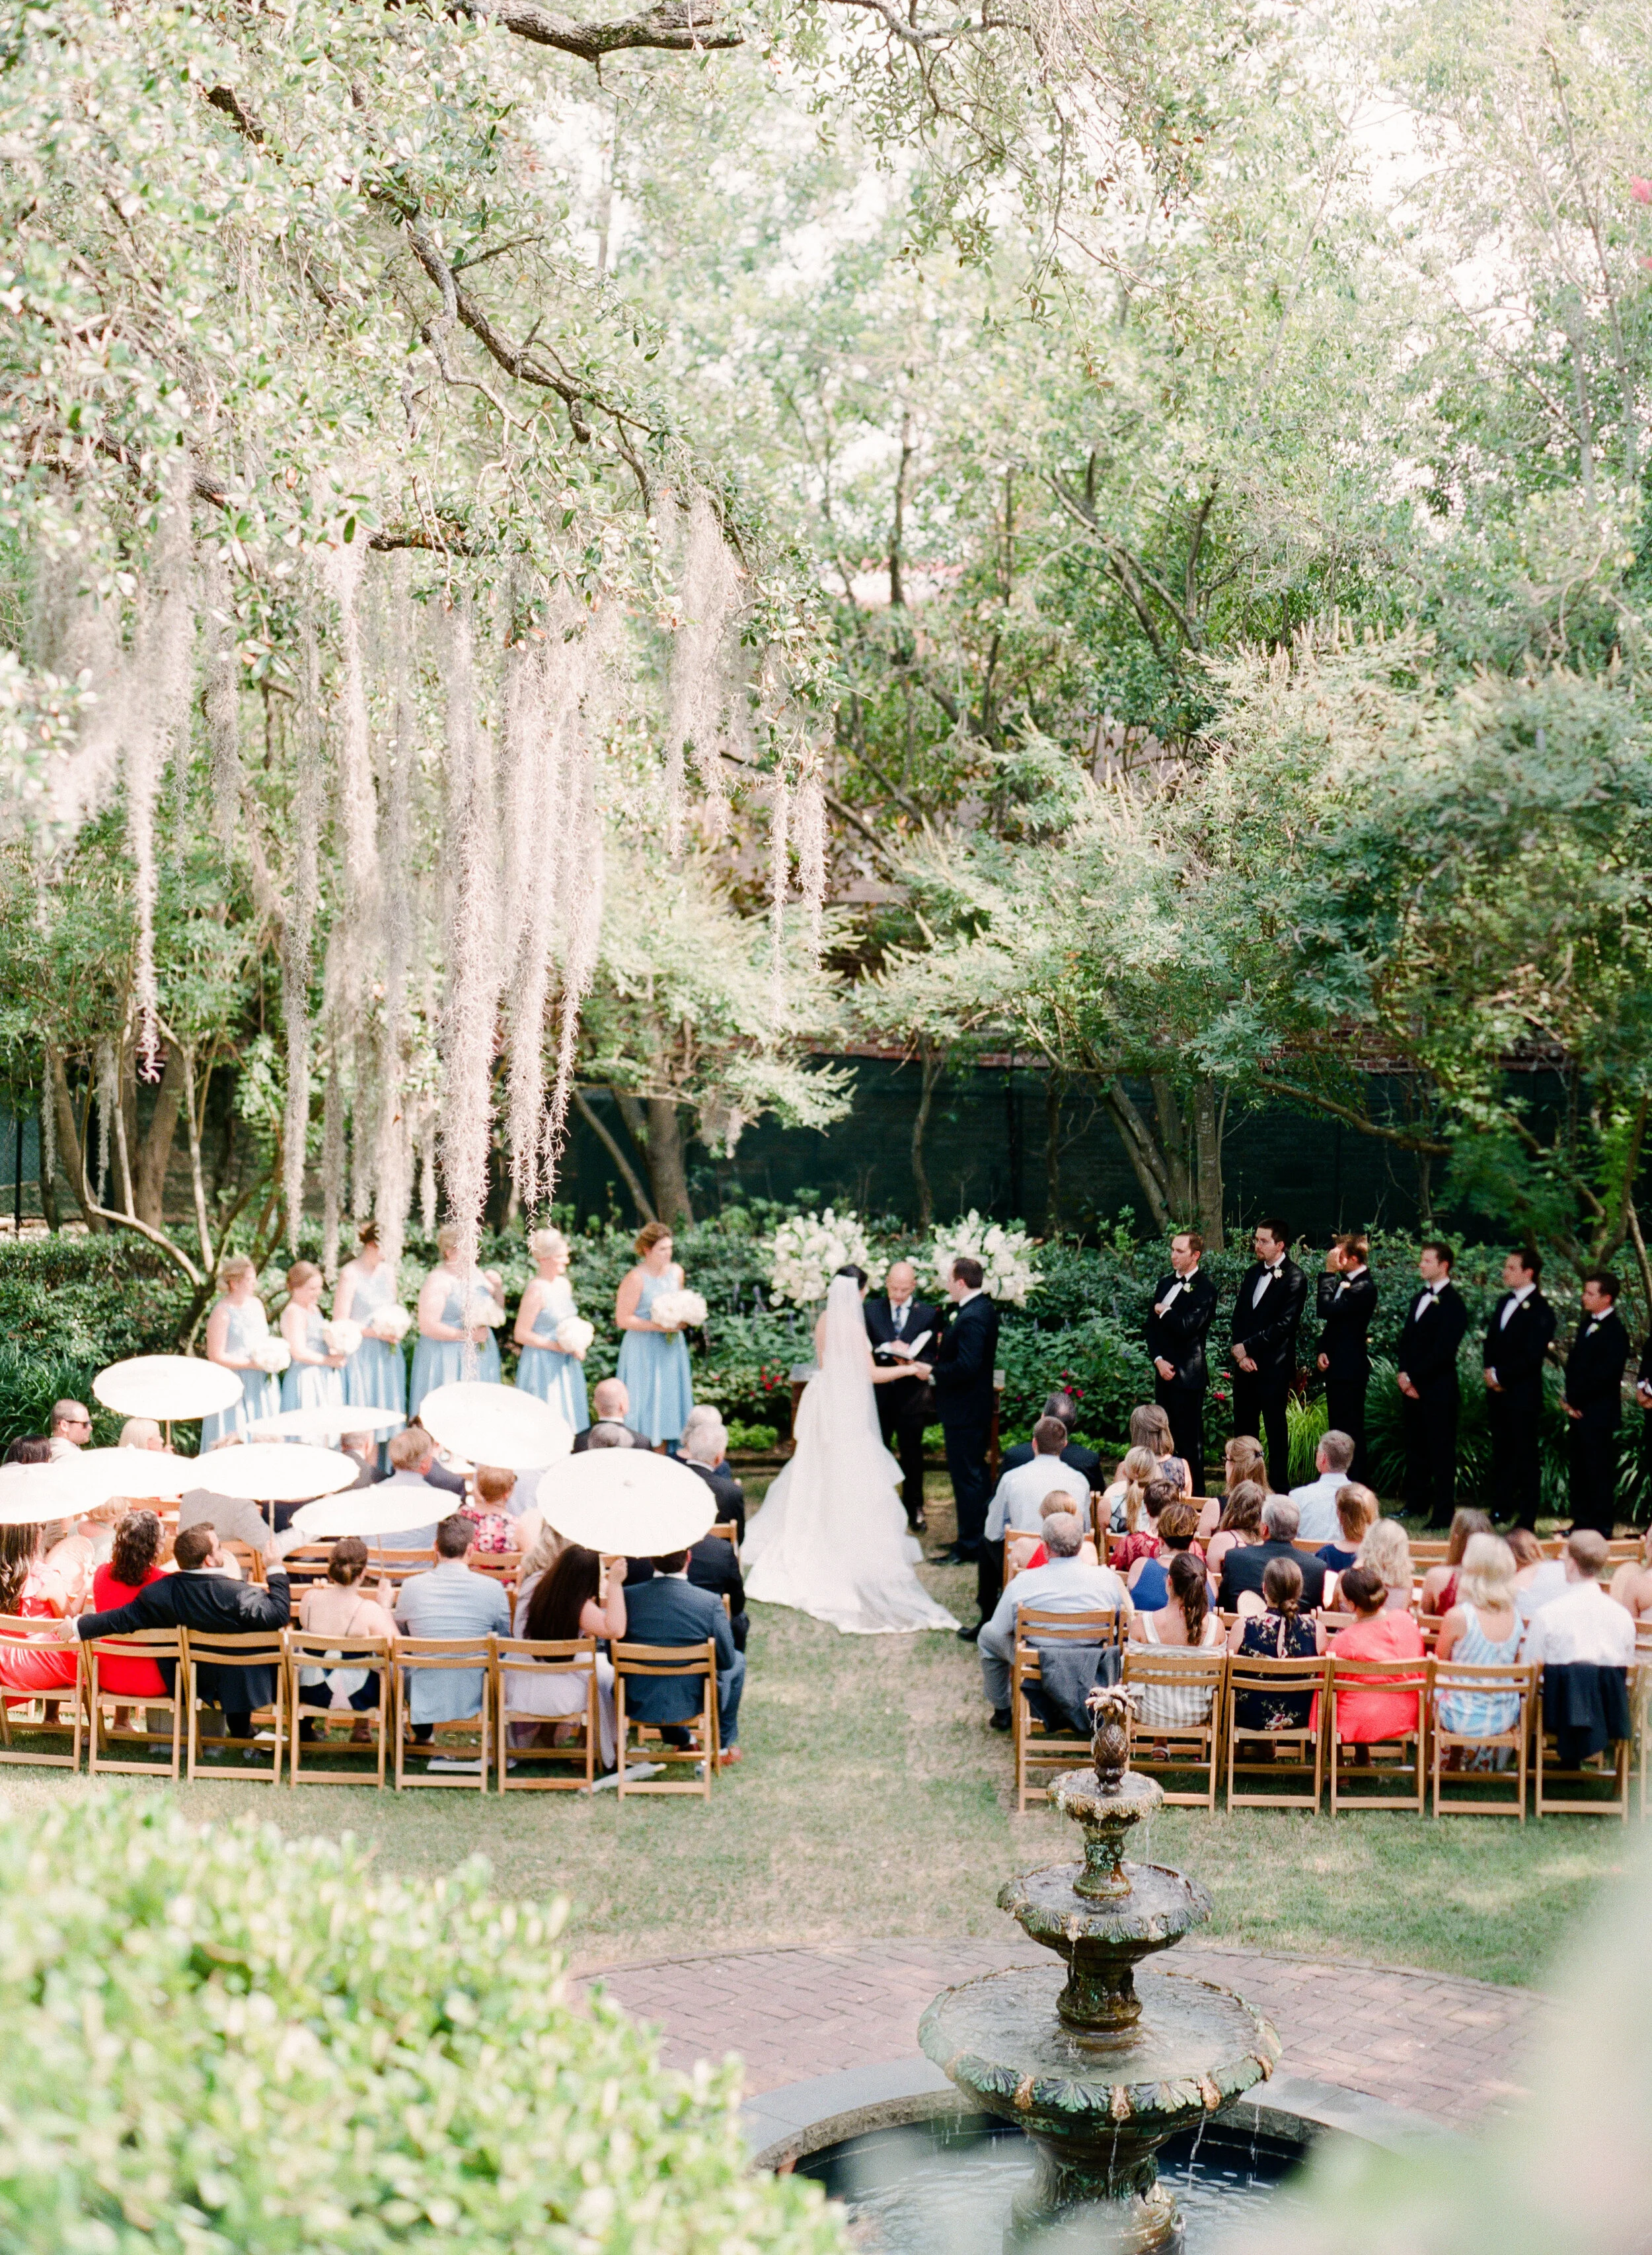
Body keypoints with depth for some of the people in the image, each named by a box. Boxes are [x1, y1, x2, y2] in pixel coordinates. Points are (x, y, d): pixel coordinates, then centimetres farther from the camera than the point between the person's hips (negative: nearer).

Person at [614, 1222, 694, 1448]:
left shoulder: (676, 1272, 5)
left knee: (667, 1407, 8)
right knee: (645, 1409, -3)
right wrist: (659, 1326, -20)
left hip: (671, 1349, 6)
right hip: (644, 1351, -6)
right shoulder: (636, 1279, -15)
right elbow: (623, 1319, -15)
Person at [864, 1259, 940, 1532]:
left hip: (912, 1394, -1)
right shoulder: (871, 1310, 1)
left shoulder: (928, 1313, -2)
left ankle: (914, 1508, 25)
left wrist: (912, 1360, -24)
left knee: (912, 1455, 11)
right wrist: (886, 1351, -21)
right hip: (878, 1393, 1)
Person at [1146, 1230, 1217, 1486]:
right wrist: (1158, 1360, -2)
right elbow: (1151, 1326, 12)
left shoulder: (1204, 1288, -9)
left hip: (1188, 1375, -7)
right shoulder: (1164, 1284, 15)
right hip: (1164, 1370, 7)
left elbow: (1188, 1327, -21)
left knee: (1190, 1438, -2)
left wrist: (1164, 1312, -4)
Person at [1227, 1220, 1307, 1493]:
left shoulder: (1294, 1278, -9)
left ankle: (1278, 1486, 8)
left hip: (1274, 1365, -7)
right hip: (1245, 1362, 7)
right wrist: (1240, 1353, -2)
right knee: (1243, 1425, 9)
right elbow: (1239, 1315, 13)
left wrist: (1247, 1347, -13)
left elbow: (1284, 1325, -15)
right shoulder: (1252, 1273, 15)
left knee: (1275, 1427, 0)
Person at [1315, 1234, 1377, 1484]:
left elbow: (1327, 1310, -25)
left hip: (1350, 1369, -10)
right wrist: (1322, 1351, 4)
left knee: (1350, 1431, -5)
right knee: (1338, 1428, 15)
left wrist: (1329, 1273, -17)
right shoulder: (1344, 1282, 12)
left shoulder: (1364, 1288, -18)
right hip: (1335, 1367, 10)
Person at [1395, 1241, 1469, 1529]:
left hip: (1438, 1388, -8)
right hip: (1412, 1385, 8)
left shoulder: (1452, 1303, -11)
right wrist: (1404, 1373, 2)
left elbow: (1443, 1350, -17)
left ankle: (1443, 1513, 2)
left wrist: (1414, 1376, -14)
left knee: (1441, 1450, -2)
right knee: (1414, 1446, 12)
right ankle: (1416, 1504, 22)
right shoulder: (1421, 1298, 17)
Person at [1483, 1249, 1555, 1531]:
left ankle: (1527, 1519, 6)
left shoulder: (1540, 1310, -12)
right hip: (1498, 1392, 7)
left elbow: (1532, 1356, -17)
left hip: (1523, 1394, -7)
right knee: (1501, 1452, 12)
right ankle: (1502, 1506, 22)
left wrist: (1501, 1375, -13)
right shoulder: (1505, 1302, 14)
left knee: (1525, 1455, 0)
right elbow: (1492, 1340, 17)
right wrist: (1491, 1371, 1)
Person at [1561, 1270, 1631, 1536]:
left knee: (1599, 1469, -2)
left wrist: (1574, 1399, -12)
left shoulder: (1615, 1332, -15)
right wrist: (1570, 1398, 4)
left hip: (1599, 1412, -9)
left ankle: (1602, 1524, 6)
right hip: (1579, 1410, 9)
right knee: (1579, 1468, 13)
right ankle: (1581, 1521, 22)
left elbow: (1603, 1376, -19)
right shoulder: (1587, 1325, 14)